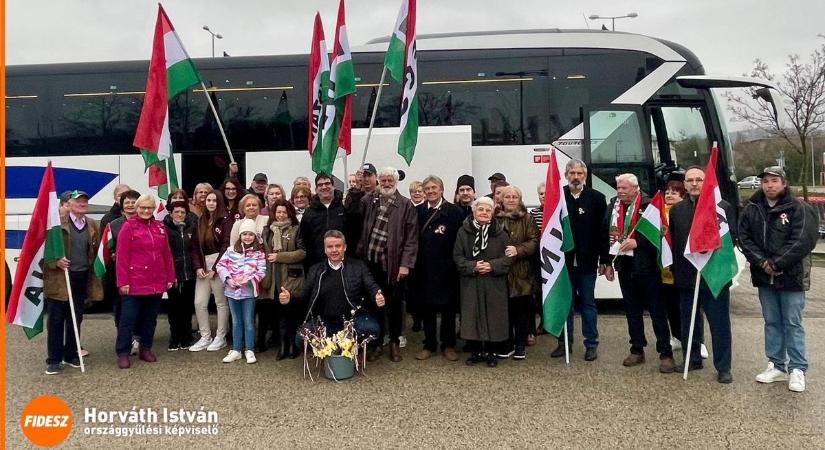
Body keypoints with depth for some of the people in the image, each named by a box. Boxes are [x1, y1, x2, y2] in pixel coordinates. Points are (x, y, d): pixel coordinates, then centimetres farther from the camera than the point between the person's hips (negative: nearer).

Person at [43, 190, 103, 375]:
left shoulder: (94, 226, 10)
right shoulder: (57, 223, -4)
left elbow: (98, 252, 16)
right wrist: (55, 262, -18)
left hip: (82, 278, 4)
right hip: (59, 278, -4)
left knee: (76, 319, 12)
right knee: (55, 320, 2)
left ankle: (71, 354, 24)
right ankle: (54, 359, 10)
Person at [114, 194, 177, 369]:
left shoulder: (160, 227, 10)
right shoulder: (128, 226, -5)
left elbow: (167, 254, 13)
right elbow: (122, 256, -9)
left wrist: (170, 277, 10)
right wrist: (123, 282, -13)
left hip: (157, 283, 5)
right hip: (135, 283, -5)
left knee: (150, 318, 13)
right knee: (128, 319, 0)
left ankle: (146, 349, 24)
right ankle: (122, 353, 9)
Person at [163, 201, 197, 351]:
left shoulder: (191, 228, 8)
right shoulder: (165, 229, -3)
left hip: (189, 274, 3)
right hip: (173, 275, -2)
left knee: (187, 307, 7)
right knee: (174, 307, 5)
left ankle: (186, 338, 18)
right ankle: (175, 339, 16)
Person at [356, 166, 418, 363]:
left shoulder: (406, 205, -1)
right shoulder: (369, 199, 9)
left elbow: (411, 238, -6)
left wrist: (405, 264, -11)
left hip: (393, 263, -2)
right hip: (371, 261, 3)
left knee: (394, 304, 8)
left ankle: (394, 342, 23)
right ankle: (377, 343, 22)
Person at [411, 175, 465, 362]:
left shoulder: (454, 211, -4)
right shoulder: (418, 211, 6)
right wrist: (413, 262, -1)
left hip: (446, 268, -3)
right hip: (424, 268, 3)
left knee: (448, 307, 7)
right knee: (425, 307, 9)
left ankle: (448, 345, 21)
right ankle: (429, 344, 22)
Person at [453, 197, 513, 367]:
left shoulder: (500, 232, 1)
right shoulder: (464, 231, 1)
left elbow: (508, 257, -1)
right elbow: (457, 257, -1)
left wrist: (492, 266, -16)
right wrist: (472, 266, -16)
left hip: (494, 284, 0)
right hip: (470, 283, 0)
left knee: (493, 316, 3)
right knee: (472, 315, 3)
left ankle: (490, 352, 18)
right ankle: (475, 351, 18)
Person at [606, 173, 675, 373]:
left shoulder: (648, 205, -10)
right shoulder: (613, 206, 8)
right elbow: (606, 234, 12)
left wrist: (637, 243, -21)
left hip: (646, 266, -5)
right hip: (625, 266, 6)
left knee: (657, 310, 1)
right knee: (632, 310, 13)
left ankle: (666, 353, 9)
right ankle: (637, 351, 24)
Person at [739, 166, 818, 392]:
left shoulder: (799, 209, -7)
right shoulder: (752, 209, 5)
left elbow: (802, 242, -15)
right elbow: (744, 238, 1)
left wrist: (776, 264, -17)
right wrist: (762, 263, -12)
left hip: (791, 276, -4)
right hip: (764, 276, 4)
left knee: (792, 323, 3)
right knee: (772, 322, 12)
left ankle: (798, 369, 13)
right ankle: (776, 366, 22)